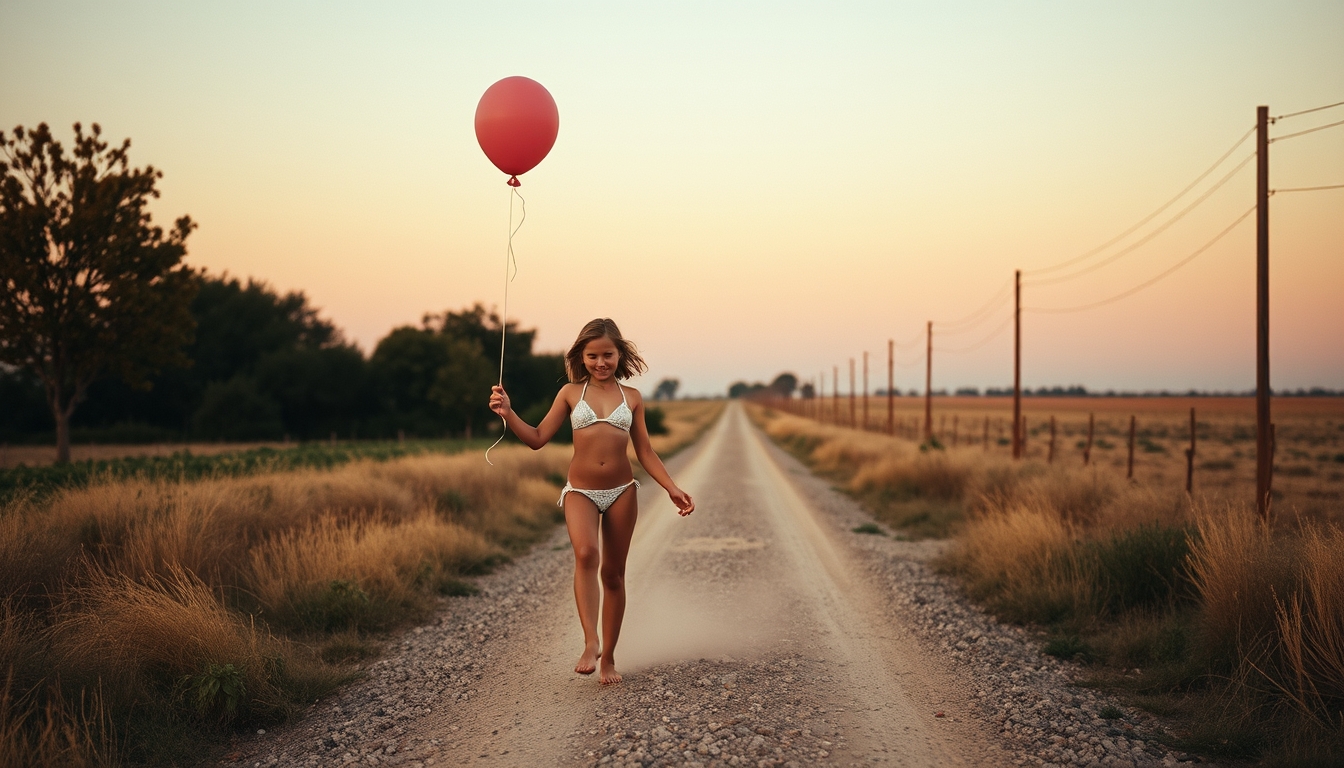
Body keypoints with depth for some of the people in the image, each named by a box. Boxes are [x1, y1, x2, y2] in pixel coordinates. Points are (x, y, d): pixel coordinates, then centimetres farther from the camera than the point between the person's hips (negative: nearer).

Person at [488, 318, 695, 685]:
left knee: (613, 573, 8)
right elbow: (538, 438, 3)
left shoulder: (632, 397, 5)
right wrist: (508, 413, -12)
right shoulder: (571, 393, 3)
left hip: (621, 492, 2)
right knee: (586, 554, -30)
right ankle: (591, 642, -30)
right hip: (580, 491, -2)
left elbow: (645, 453, 8)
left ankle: (608, 657, 20)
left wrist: (672, 489, -1)